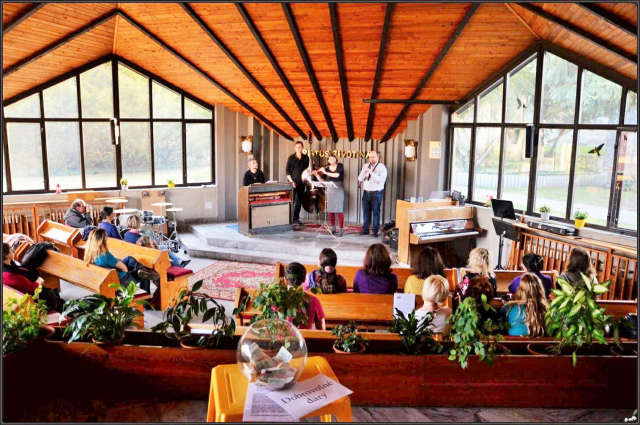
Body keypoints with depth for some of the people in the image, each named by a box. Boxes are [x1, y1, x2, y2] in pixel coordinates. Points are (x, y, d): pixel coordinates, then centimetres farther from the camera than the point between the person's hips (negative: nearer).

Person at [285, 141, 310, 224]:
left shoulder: (306, 158, 10)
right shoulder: (291, 158, 1)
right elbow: (287, 171, 0)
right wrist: (291, 181, -10)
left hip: (302, 182, 3)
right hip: (293, 182, -3)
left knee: (299, 201, 6)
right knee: (292, 200, -8)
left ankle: (296, 218, 13)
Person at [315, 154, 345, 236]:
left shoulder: (340, 166, -1)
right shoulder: (326, 168, 7)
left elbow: (337, 175, -19)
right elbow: (323, 180, 6)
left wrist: (325, 172, -17)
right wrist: (317, 175, -10)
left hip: (339, 190, -3)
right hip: (330, 190, 3)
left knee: (339, 210, -8)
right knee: (330, 210, 2)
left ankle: (340, 230, -7)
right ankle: (333, 228, 18)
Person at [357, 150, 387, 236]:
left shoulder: (382, 167, -4)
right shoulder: (365, 166, 11)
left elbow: (382, 180, -18)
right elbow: (360, 179, 7)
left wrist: (372, 173, -24)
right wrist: (364, 173, -13)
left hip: (376, 193, -4)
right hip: (366, 192, 4)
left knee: (376, 212, -1)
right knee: (366, 211, 8)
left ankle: (375, 231, 7)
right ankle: (365, 229, 18)